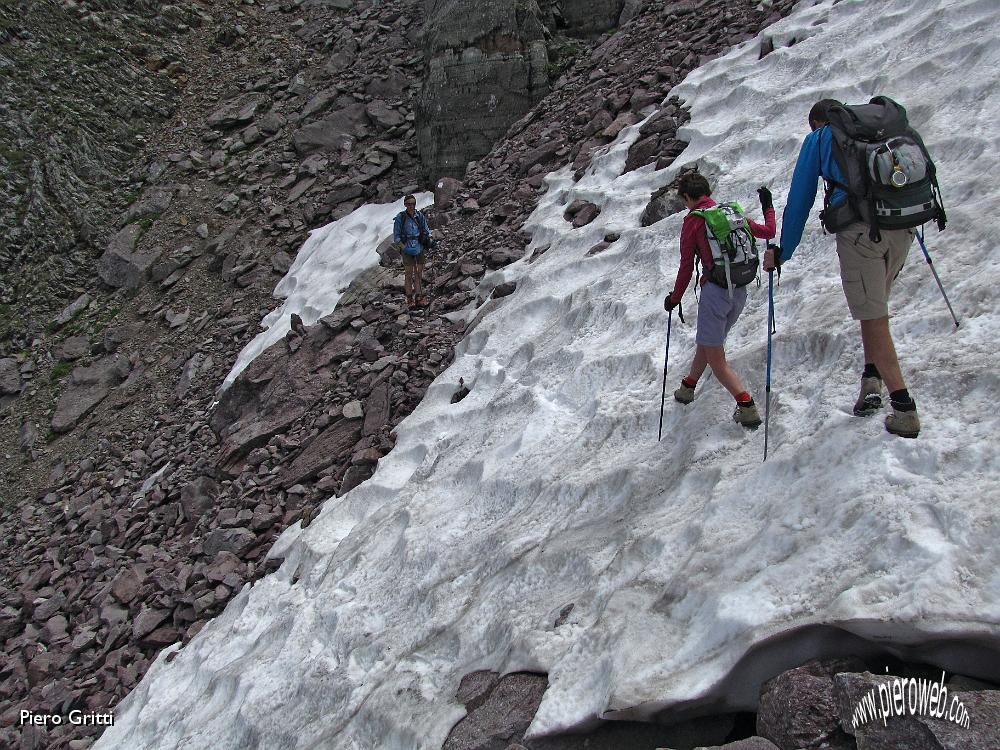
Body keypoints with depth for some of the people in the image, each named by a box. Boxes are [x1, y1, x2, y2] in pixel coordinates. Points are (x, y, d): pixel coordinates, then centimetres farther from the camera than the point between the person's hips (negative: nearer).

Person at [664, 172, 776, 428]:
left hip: (715, 291, -7)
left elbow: (686, 267, -6)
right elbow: (768, 232, 20)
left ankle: (747, 406, -15)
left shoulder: (693, 220, -6)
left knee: (716, 361, -1)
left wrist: (674, 299, 7)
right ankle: (688, 387, 44)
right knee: (707, 343, 26)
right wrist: (768, 207, 38)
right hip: (740, 292, 7)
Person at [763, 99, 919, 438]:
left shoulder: (818, 139, 15)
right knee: (875, 306, 22)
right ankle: (871, 380, 10)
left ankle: (905, 410, -7)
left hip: (859, 229, -5)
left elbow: (799, 200, 13)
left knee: (874, 319, -2)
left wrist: (782, 252, 18)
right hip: (903, 227, 5)